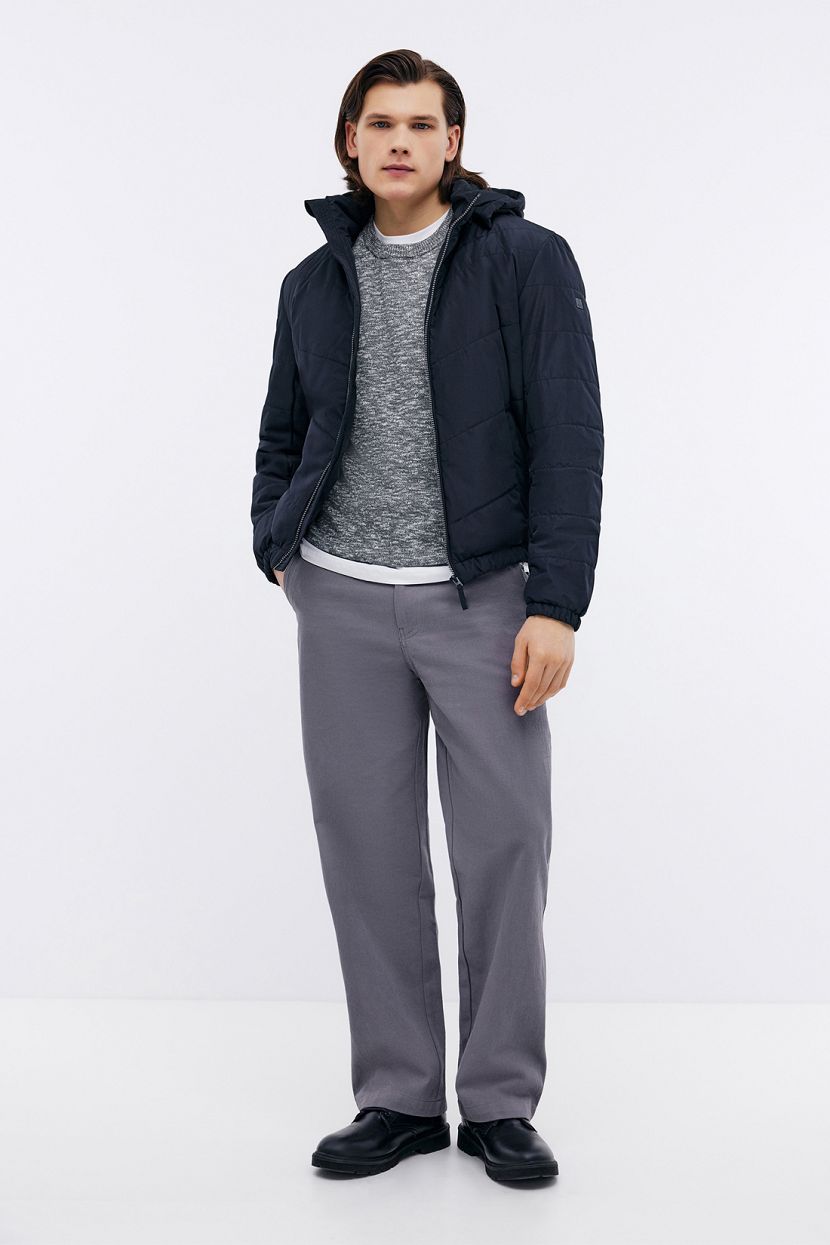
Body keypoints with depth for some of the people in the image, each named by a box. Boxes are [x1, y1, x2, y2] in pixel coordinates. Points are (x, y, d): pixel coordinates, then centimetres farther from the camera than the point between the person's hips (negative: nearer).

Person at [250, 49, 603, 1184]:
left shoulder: (527, 260, -3)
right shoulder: (316, 282, 9)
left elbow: (569, 437, -8)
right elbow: (284, 435, 20)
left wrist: (558, 604, -14)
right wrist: (277, 547, 4)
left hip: (484, 599, -3)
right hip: (344, 601, 3)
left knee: (504, 845, 1)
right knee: (368, 847, 5)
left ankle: (501, 1103, 15)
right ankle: (400, 1099, 18)